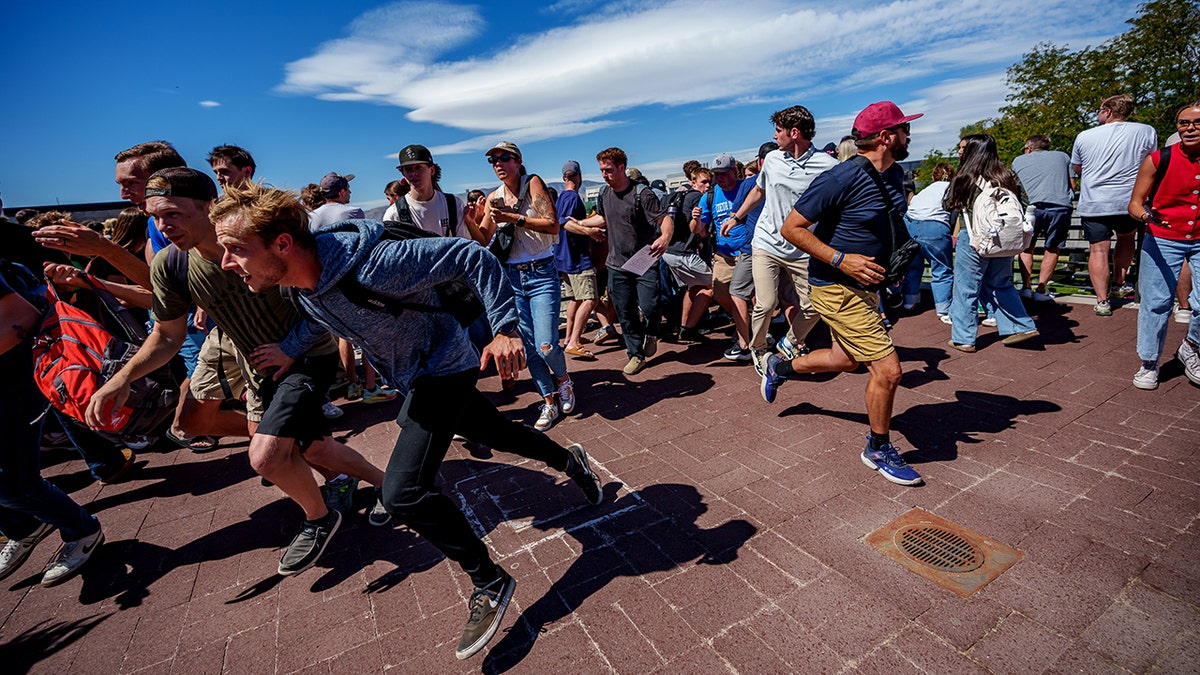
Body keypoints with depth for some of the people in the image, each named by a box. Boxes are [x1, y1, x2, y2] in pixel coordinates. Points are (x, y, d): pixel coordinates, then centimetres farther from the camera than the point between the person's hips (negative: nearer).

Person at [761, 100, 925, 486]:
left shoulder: (894, 175, 8)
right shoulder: (842, 178, -20)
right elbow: (791, 227, -21)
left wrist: (884, 266, 18)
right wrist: (841, 259, -26)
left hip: (865, 286, 10)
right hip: (838, 289, -10)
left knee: (847, 360, 23)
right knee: (887, 370, -7)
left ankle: (780, 367, 44)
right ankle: (879, 450, 16)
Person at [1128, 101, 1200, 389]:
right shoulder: (1158, 160, -7)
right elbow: (1135, 204, -5)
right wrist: (1145, 215, -25)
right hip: (1163, 241, -2)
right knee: (1156, 302, 1)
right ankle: (1149, 364, 14)